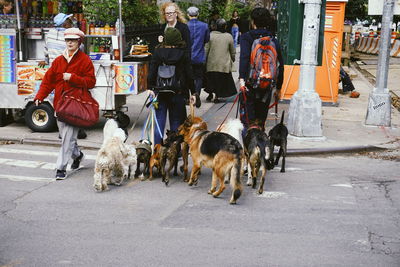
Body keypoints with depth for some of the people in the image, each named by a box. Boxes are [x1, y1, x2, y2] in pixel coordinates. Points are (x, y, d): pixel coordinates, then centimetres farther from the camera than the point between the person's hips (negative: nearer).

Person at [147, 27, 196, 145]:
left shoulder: (158, 52, -2)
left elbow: (152, 72, -4)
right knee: (176, 122, 8)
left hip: (160, 91, 0)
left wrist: (150, 88, 3)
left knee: (159, 121, 6)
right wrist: (193, 92, 6)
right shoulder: (183, 54, -2)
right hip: (177, 91, 0)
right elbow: (189, 75, 0)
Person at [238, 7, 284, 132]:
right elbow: (280, 65, 12)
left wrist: (242, 78, -26)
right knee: (261, 120, 15)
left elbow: (244, 57, -18)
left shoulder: (247, 37, 0)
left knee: (247, 120, -2)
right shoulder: (274, 40, 10)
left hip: (250, 83, -4)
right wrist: (278, 88, 20)